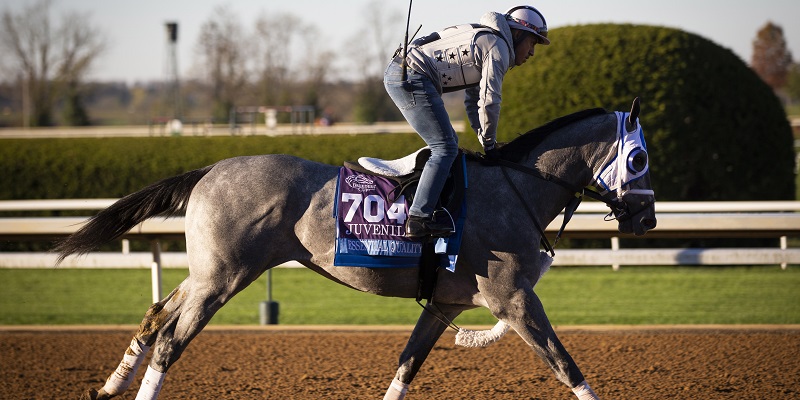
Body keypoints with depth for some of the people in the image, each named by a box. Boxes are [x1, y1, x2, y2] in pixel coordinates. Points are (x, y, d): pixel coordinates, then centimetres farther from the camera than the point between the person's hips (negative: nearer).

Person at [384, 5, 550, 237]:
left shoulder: (484, 40, 25)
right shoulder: (498, 48, -6)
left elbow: (474, 101, 28)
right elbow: (489, 102, -10)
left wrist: (485, 141, 20)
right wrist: (489, 145, 2)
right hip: (412, 78, -10)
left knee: (447, 143, 17)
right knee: (445, 148, -10)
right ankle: (418, 219, -18)